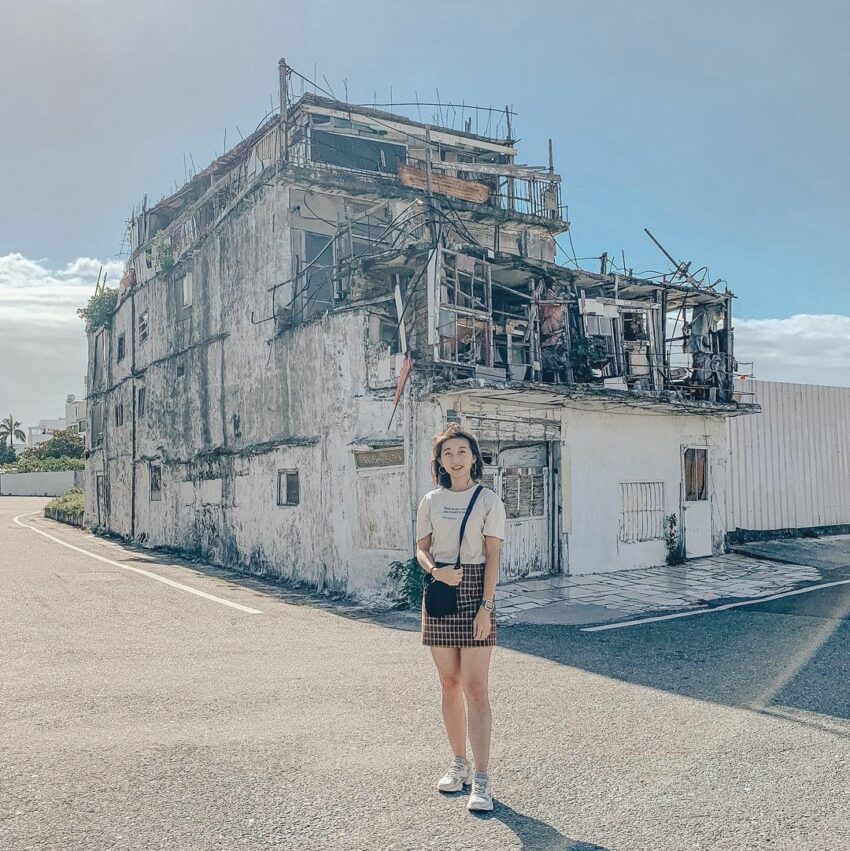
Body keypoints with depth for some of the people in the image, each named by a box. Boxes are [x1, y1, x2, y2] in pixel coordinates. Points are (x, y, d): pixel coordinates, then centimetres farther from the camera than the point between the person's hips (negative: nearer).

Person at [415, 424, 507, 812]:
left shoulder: (488, 500, -1)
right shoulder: (430, 501, 9)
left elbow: (492, 557, -6)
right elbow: (421, 549, 8)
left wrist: (486, 606, -13)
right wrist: (436, 571, -15)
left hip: (475, 591, -4)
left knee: (475, 688, -7)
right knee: (449, 684, 10)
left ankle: (482, 779, -2)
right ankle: (459, 764, 24)